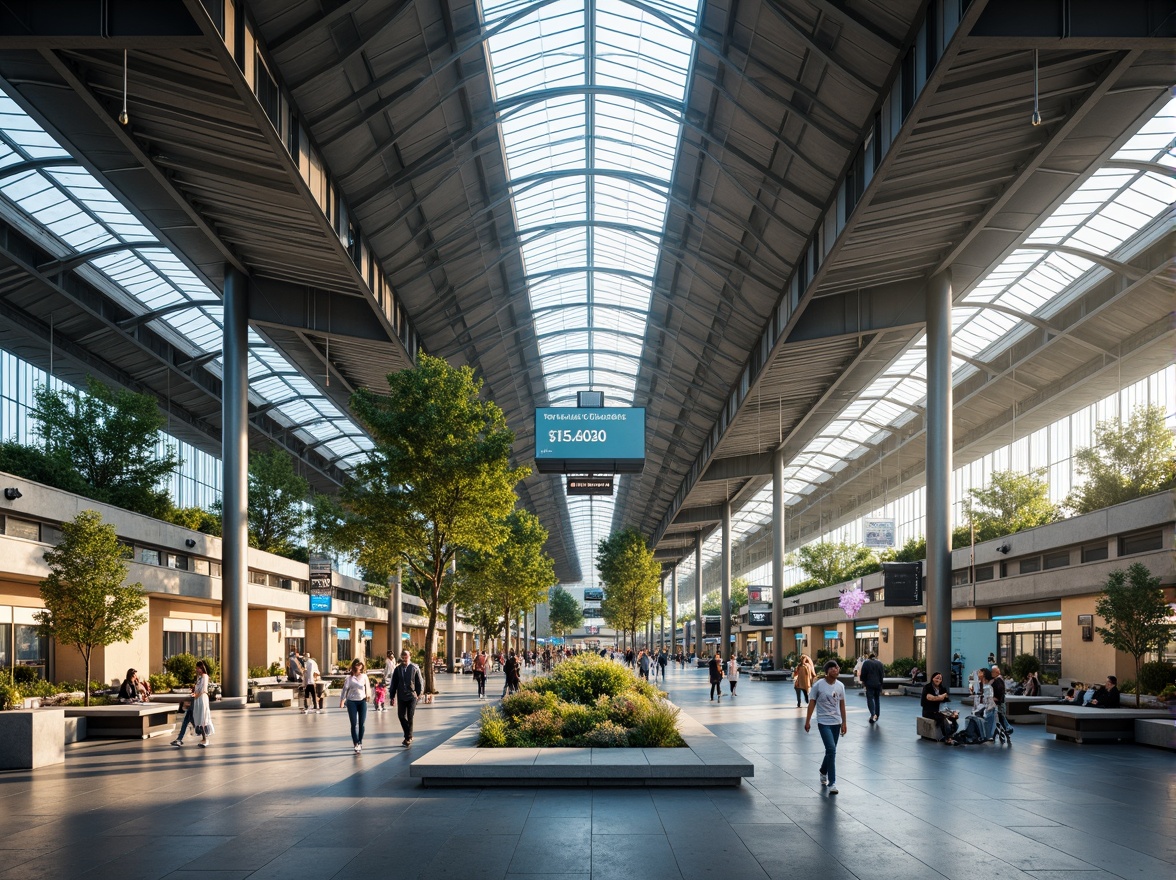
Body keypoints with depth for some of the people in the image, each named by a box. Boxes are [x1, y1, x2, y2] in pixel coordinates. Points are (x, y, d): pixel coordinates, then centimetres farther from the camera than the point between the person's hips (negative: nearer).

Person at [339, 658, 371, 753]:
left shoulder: (364, 676, 1)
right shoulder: (349, 677, -3)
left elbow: (367, 686, 1)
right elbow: (345, 689, -4)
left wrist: (368, 695, -12)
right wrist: (342, 701, -9)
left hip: (362, 701, 2)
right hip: (351, 702, -1)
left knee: (362, 723, 4)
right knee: (354, 724, -2)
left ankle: (360, 742, 19)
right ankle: (355, 744, -1)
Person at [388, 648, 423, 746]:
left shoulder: (415, 668, -1)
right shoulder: (397, 669, 3)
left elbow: (419, 683, 4)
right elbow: (393, 683, 7)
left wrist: (418, 694, 0)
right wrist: (392, 696, 5)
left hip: (412, 696, -2)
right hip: (401, 697, 2)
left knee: (410, 718, -1)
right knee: (401, 716, 0)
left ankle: (408, 737, 9)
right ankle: (409, 735, 17)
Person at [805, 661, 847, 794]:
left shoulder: (840, 686, 3)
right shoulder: (819, 685, -10)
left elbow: (842, 704, 10)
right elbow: (812, 703, -4)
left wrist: (844, 723, 10)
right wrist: (808, 720, -4)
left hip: (836, 722, 5)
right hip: (824, 722, -5)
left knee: (831, 751, 14)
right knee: (831, 750, -16)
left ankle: (823, 772, 41)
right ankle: (832, 783, -12)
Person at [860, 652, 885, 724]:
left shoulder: (866, 663, -5)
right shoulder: (880, 663, 5)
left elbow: (863, 674, -3)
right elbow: (882, 674, 5)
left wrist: (863, 681, 11)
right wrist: (881, 682, 12)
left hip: (869, 684, -4)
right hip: (878, 684, 4)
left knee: (870, 698, -5)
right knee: (877, 699, 15)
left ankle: (873, 714, -24)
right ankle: (877, 715, 20)